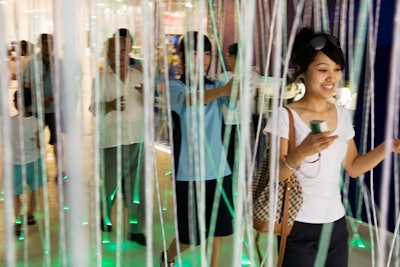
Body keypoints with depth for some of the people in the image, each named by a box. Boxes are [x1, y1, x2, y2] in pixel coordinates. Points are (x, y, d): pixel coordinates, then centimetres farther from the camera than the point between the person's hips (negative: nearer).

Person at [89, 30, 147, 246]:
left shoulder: (138, 76, 7)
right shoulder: (101, 78, -3)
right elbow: (94, 109, -7)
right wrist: (111, 105, -28)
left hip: (137, 139, 3)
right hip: (112, 141, -3)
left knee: (137, 186, 6)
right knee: (110, 184, 8)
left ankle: (135, 229, 18)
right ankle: (104, 217, 37)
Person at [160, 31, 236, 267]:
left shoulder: (215, 86, 9)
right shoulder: (175, 87, -5)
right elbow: (190, 99, -28)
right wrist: (223, 90, -47)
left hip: (219, 168, 4)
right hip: (190, 172, -4)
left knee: (219, 226, 9)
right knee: (190, 235, 4)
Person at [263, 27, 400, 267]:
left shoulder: (342, 114, 5)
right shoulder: (285, 116, -12)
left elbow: (353, 167, 10)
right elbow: (274, 176, -16)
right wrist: (300, 153, -35)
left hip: (336, 223, 5)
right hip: (299, 226, -5)